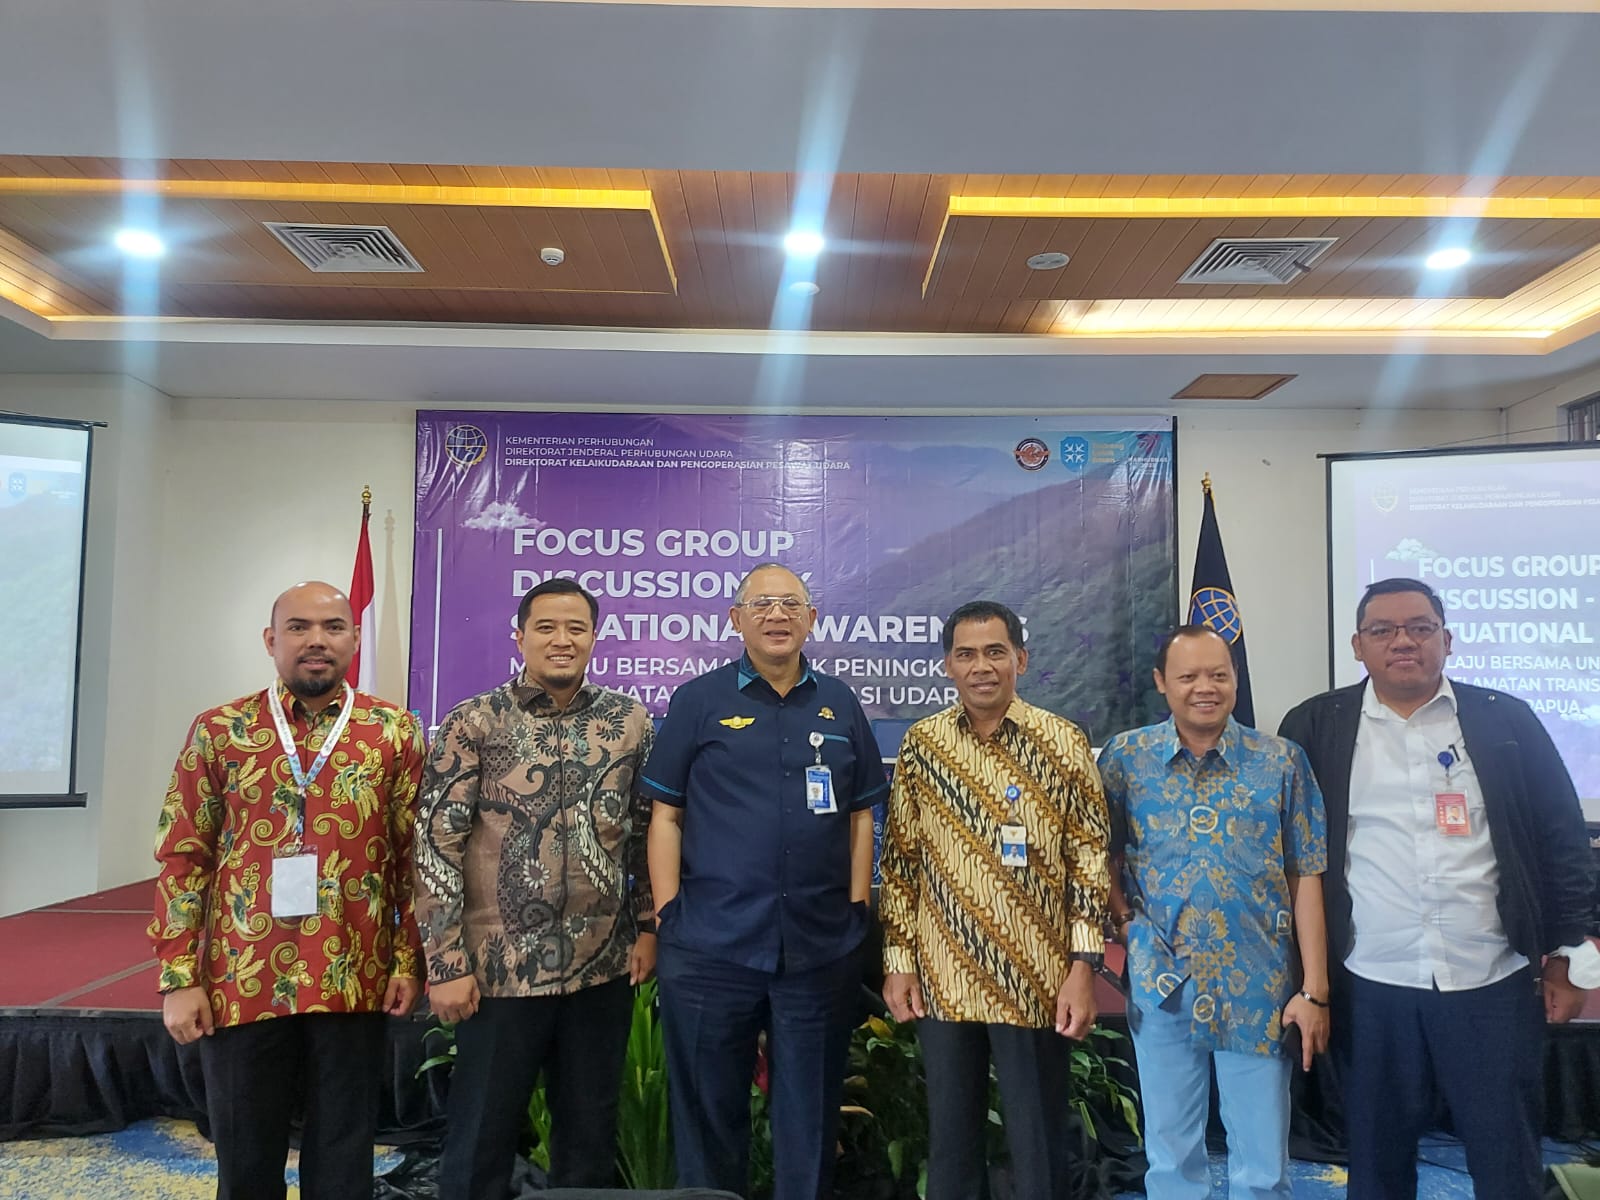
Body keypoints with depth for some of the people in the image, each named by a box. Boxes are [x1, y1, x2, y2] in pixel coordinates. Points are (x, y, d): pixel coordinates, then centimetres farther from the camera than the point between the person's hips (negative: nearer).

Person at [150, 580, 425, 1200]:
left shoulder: (395, 732, 1)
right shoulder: (219, 730, 2)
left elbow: (416, 856, 3)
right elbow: (182, 858, 2)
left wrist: (409, 962, -2)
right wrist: (179, 978, -3)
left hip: (354, 983, 0)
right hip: (239, 982, 1)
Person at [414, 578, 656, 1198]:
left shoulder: (630, 721, 3)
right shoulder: (471, 724, -5)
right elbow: (436, 846, -7)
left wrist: (648, 926, 5)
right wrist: (447, 963, -10)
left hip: (603, 967, 3)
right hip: (501, 967, -3)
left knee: (591, 1138, 15)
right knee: (481, 1140, 9)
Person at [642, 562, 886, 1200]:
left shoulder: (840, 704, 7)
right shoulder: (698, 700, 0)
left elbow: (860, 813, 10)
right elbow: (666, 815, 0)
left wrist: (858, 909, 4)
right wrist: (668, 917, -6)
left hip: (822, 948, 2)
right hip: (709, 946, -1)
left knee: (810, 1113, 15)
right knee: (708, 1110, 12)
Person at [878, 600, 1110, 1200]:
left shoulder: (1062, 742, -4)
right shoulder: (921, 743, 2)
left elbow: (1090, 858, -4)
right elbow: (899, 859, 6)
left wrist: (1083, 965, -9)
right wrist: (898, 959, 3)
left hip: (1035, 980, -2)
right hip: (943, 979, 2)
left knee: (1038, 1143, 9)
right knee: (949, 1139, 15)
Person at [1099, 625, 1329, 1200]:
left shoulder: (1282, 761, -2)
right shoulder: (1124, 757, -1)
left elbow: (1307, 877, -2)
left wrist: (1314, 990, -4)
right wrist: (1123, 921, -6)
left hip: (1260, 988, 0)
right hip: (1161, 985, 1)